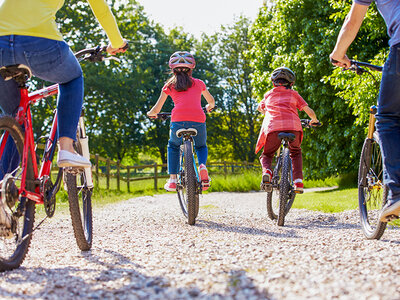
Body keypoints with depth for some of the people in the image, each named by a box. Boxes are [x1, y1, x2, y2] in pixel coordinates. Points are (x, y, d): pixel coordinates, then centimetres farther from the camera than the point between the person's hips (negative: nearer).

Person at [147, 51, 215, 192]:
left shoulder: (169, 86, 18)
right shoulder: (198, 83, 22)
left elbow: (156, 109, 20)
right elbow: (211, 101, 37)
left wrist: (150, 113, 43)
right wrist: (209, 107, 60)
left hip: (178, 120, -1)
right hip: (198, 120, 1)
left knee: (173, 146, 29)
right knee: (201, 146, 29)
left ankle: (172, 180, 15)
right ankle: (202, 165, -5)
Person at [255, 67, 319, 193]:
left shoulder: (268, 94, 26)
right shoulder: (293, 94, 21)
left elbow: (260, 108, 45)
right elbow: (309, 111, 16)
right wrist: (314, 120, 37)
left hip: (272, 127, 0)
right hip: (293, 126, 0)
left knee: (266, 155, 21)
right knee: (296, 152, 28)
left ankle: (267, 171, -13)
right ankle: (298, 181, 10)